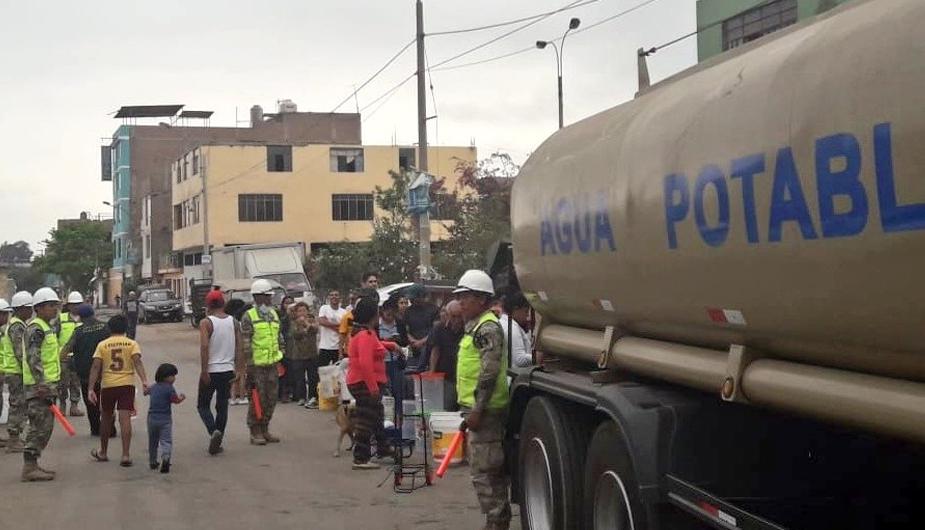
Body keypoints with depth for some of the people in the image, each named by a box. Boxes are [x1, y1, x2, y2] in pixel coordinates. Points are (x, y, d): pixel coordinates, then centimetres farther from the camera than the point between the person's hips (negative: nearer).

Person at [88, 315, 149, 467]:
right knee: (125, 419, -6)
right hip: (127, 385, -1)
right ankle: (126, 455, -14)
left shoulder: (102, 345, 5)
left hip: (107, 385, 1)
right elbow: (138, 362, -12)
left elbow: (96, 367, -3)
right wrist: (144, 381, -20)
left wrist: (91, 389, -4)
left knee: (106, 418, 17)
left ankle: (103, 453, 30)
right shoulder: (132, 344, 3)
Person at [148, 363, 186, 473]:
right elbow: (175, 400, -16)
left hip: (152, 418, 6)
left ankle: (152, 462, 28)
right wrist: (182, 398, 4)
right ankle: (165, 456, -34)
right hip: (165, 419, -6)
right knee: (166, 440, -9)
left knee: (152, 442, 19)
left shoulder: (153, 387, 10)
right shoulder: (169, 388, -11)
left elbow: (147, 391, 32)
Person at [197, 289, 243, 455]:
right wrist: (239, 370, 4)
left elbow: (204, 347, -19)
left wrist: (203, 371, -17)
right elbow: (240, 348, 2)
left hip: (211, 370, -4)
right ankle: (216, 444, 15)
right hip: (228, 370, 4)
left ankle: (214, 431, -15)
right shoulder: (233, 322, 5)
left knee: (203, 405, 9)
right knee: (222, 407, 12)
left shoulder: (206, 323, -9)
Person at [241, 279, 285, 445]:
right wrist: (249, 366, -14)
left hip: (273, 364, 6)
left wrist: (281, 356, 15)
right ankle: (255, 432, 8)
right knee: (258, 399, -2)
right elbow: (245, 344, -11)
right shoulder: (249, 317, -8)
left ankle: (264, 429, 22)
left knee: (271, 399, 10)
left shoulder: (274, 314, 14)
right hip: (257, 364, -6)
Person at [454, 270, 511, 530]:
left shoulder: (488, 328, -14)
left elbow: (490, 372, -21)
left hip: (485, 409, -10)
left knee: (483, 469, -8)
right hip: (479, 407, 10)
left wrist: (477, 409, -22)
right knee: (493, 469, 15)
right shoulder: (475, 326, 18)